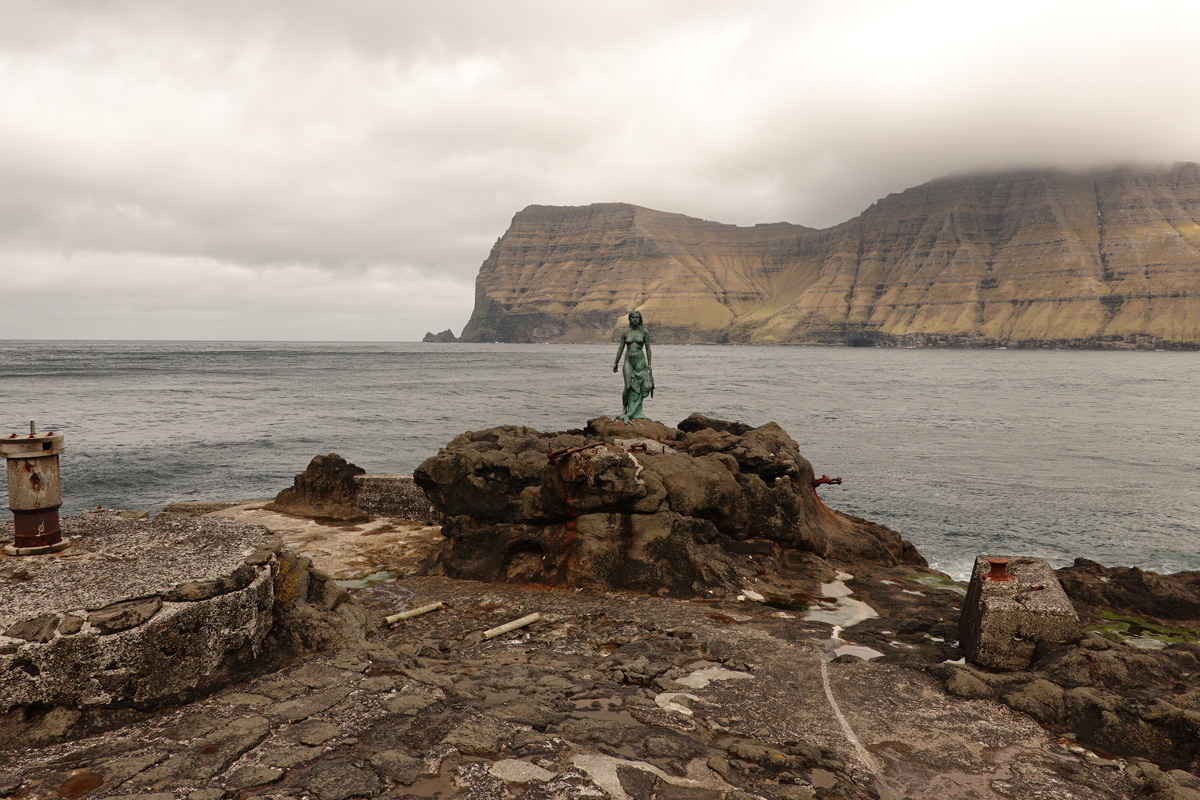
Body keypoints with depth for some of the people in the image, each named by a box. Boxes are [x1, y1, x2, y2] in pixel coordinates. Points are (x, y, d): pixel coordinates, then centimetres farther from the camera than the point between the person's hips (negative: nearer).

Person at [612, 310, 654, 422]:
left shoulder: (644, 332, 1)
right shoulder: (625, 332, 4)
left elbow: (648, 348, 3)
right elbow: (621, 348, 10)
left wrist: (649, 364, -1)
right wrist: (616, 363, 10)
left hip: (640, 361, 0)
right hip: (628, 361, 0)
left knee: (639, 387, 1)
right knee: (628, 387, -8)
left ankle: (637, 412, 9)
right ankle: (624, 410, 5)